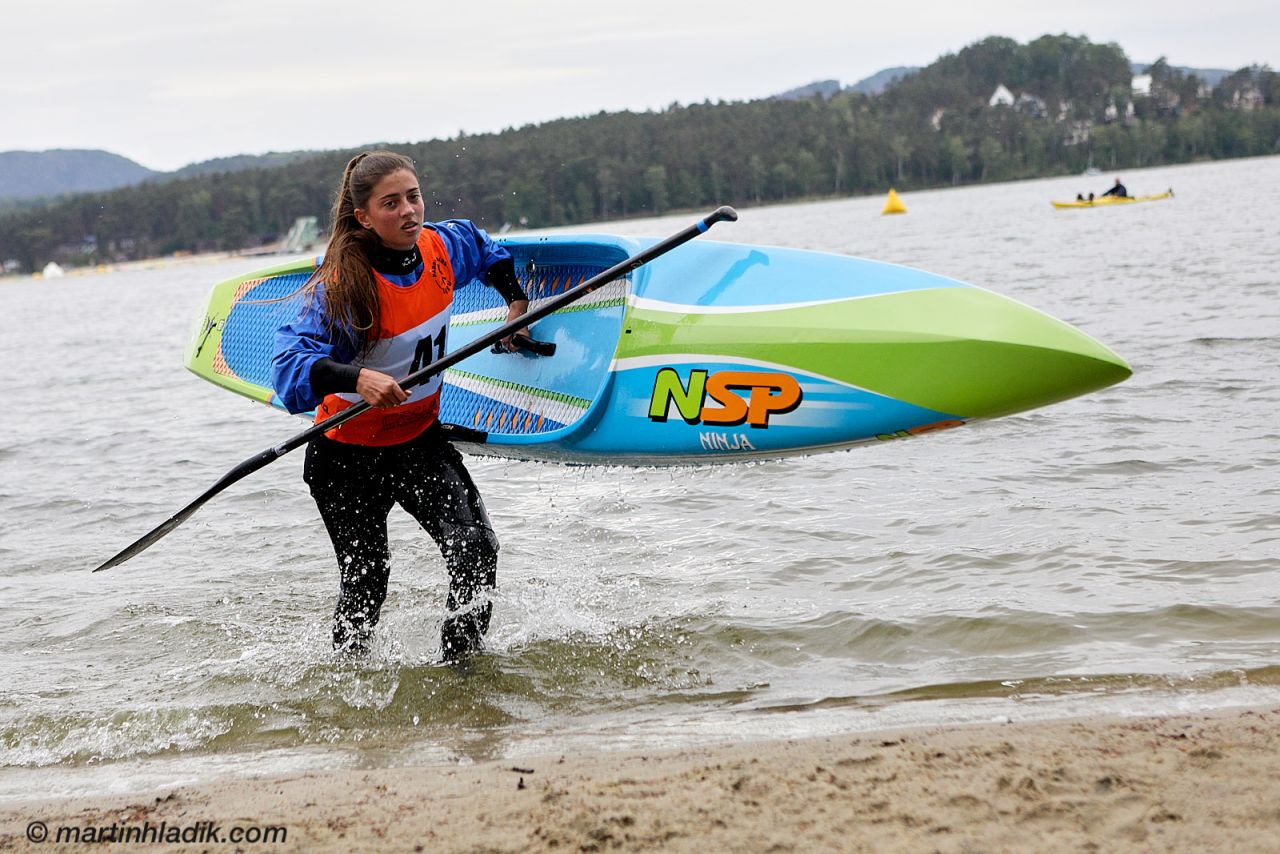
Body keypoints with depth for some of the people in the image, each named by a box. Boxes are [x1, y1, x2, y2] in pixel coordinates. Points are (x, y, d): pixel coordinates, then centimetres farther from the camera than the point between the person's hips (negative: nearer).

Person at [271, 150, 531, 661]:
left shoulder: (442, 247, -8)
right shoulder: (343, 288, -25)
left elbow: (484, 248, 19)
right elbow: (290, 363, -37)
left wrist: (515, 302, 11)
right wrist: (356, 379, -52)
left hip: (420, 436, 4)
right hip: (349, 452, -4)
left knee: (476, 548, -14)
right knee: (365, 582, 4)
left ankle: (462, 661, 4)